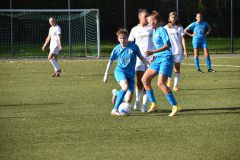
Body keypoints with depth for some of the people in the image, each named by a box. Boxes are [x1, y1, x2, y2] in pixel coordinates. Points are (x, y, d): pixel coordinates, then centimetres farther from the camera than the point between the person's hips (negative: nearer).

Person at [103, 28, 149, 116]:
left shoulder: (134, 46, -4)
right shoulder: (117, 49, -2)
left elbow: (141, 58, 10)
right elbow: (111, 61, 12)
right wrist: (106, 74, 15)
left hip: (130, 74, 2)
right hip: (120, 71, -2)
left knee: (128, 100, -6)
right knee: (125, 87, -35)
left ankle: (116, 93, 30)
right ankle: (115, 110, -30)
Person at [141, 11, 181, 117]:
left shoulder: (162, 30, -11)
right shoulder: (154, 31, 16)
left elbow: (167, 45, -19)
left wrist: (153, 52, -23)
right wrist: (153, 56, 19)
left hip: (166, 58, -10)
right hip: (158, 59, 10)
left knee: (161, 83, -19)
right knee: (145, 79, 5)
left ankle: (175, 106, -14)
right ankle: (154, 104, 9)